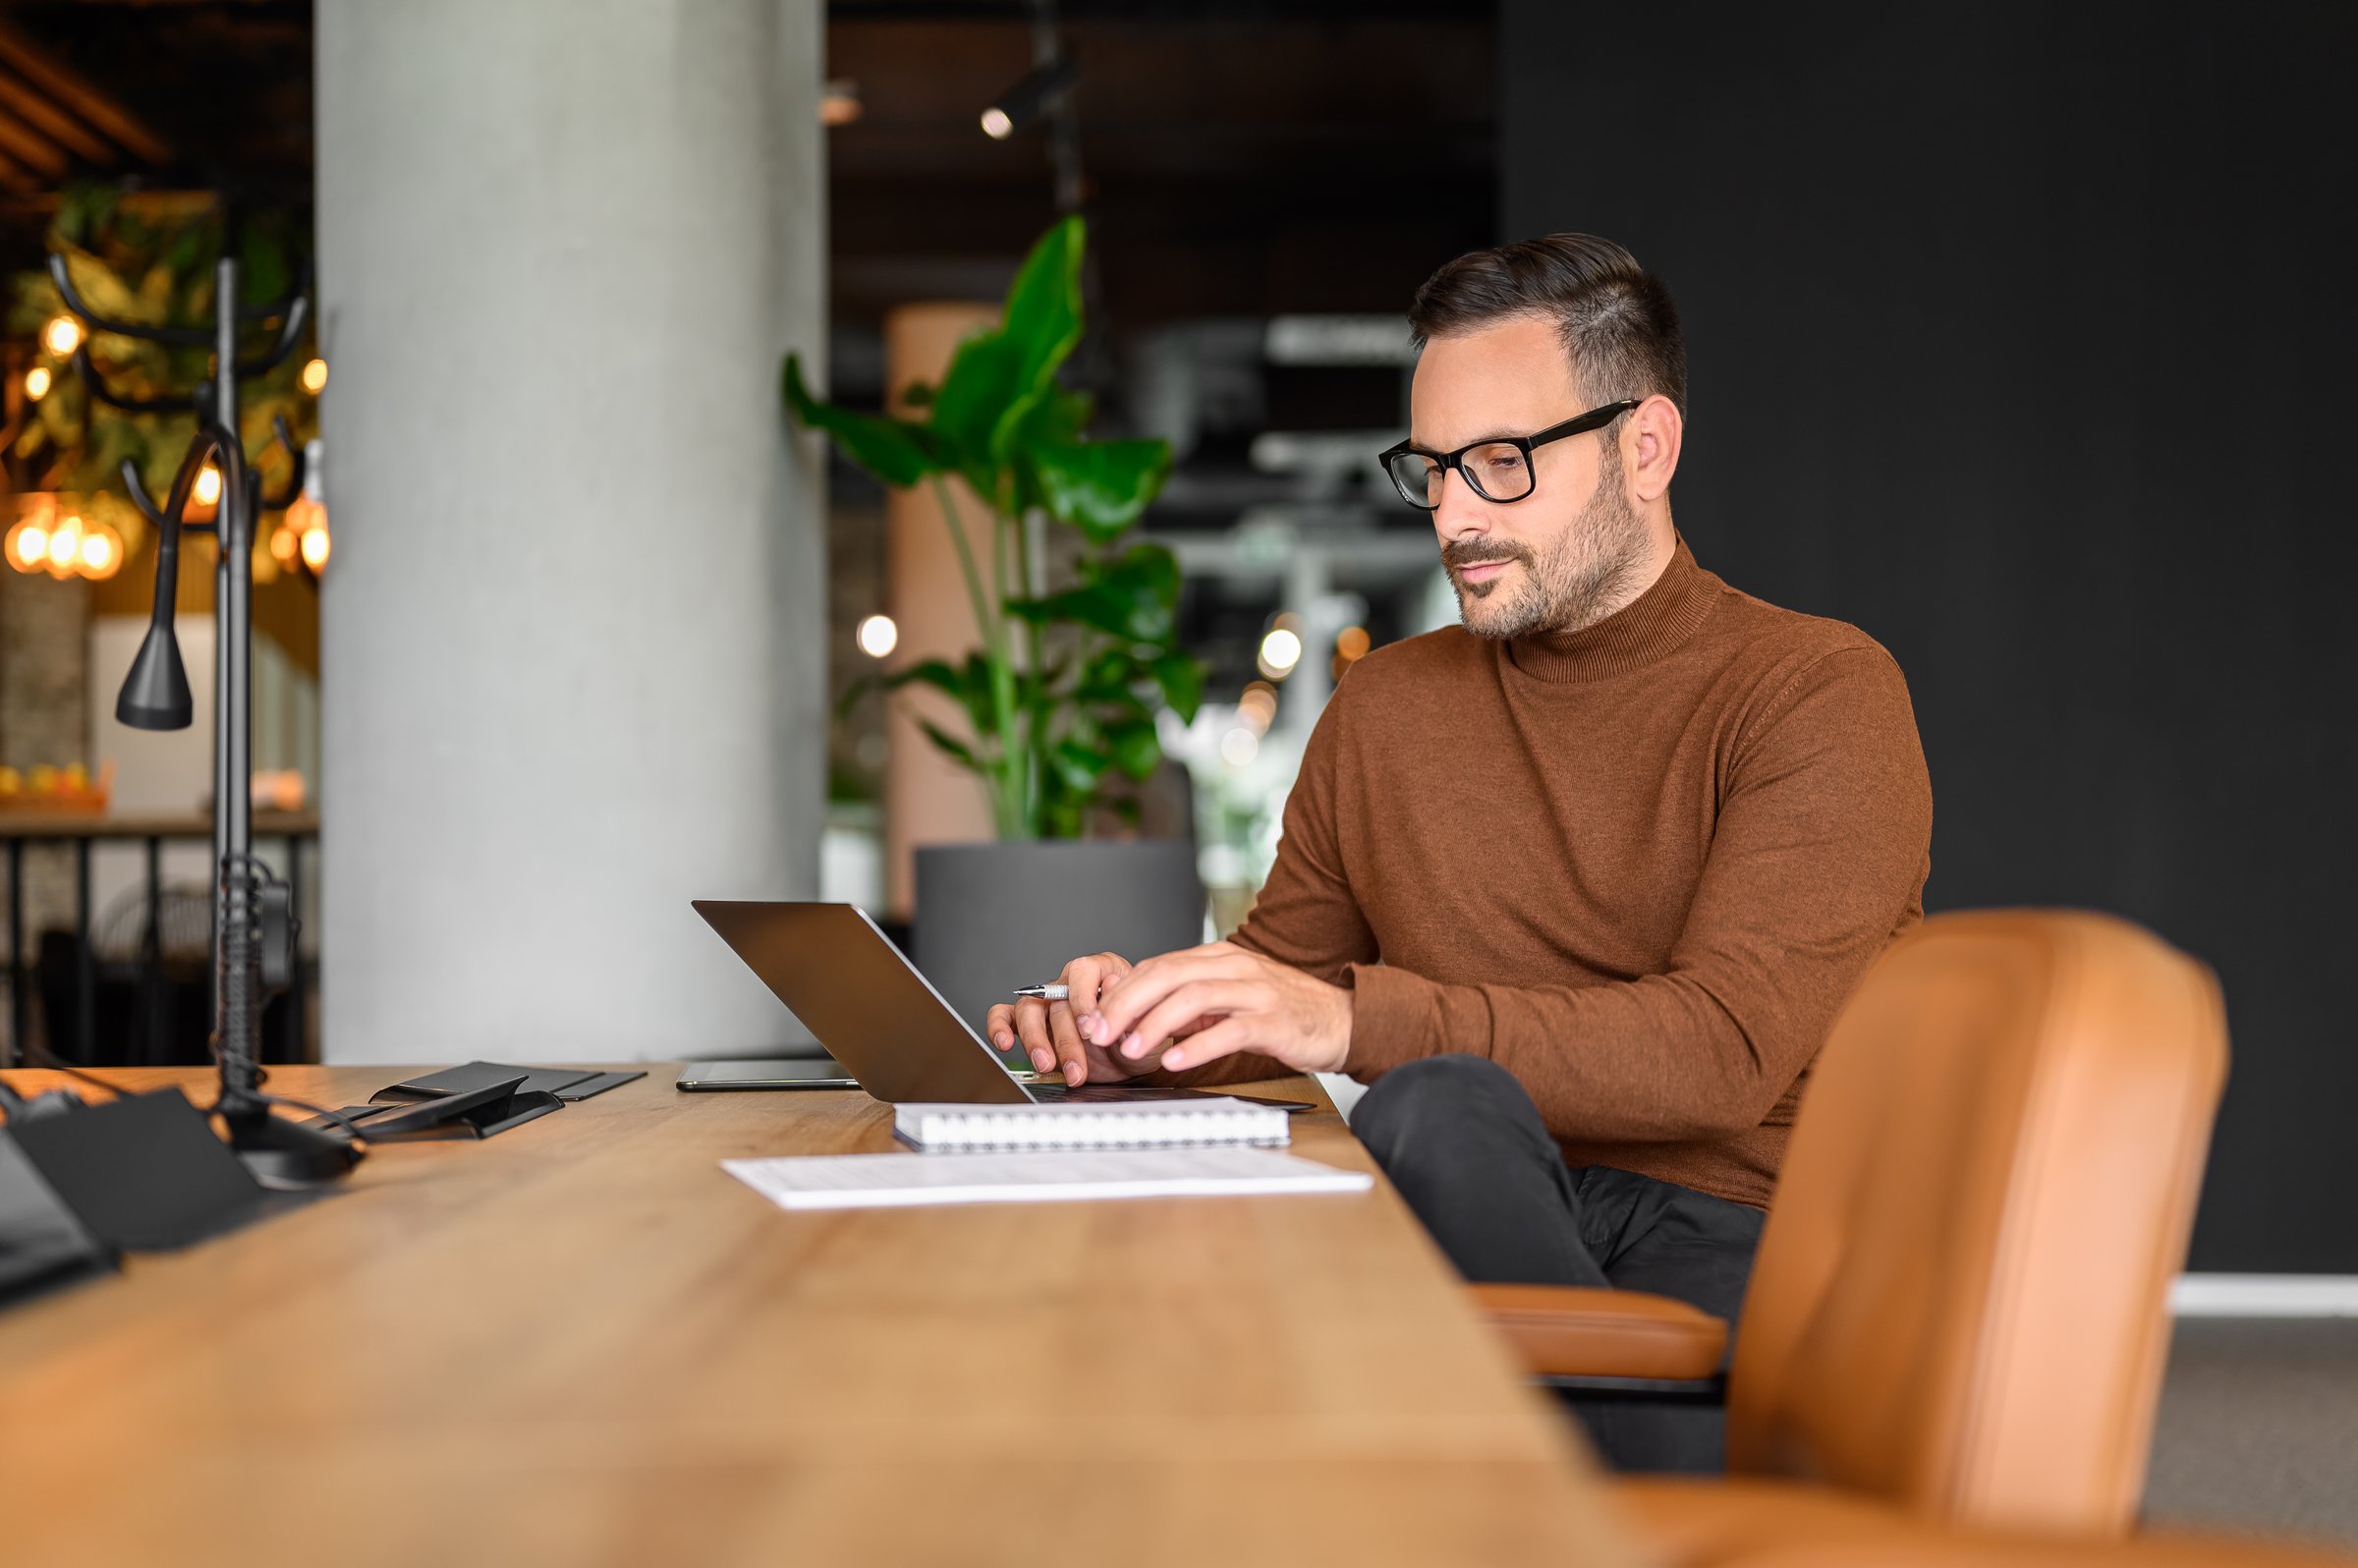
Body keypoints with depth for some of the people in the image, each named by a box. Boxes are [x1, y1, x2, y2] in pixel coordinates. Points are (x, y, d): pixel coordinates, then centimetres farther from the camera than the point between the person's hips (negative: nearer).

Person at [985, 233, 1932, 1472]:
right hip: (1504, 1226, 4)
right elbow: (1282, 967, 26)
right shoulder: (1383, 709, 18)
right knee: (1436, 1112, -33)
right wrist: (1143, 1030, 0)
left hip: (1760, 1241, -4)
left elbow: (1723, 1051, -15)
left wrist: (1354, 1020, -26)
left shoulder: (1820, 693, -1)